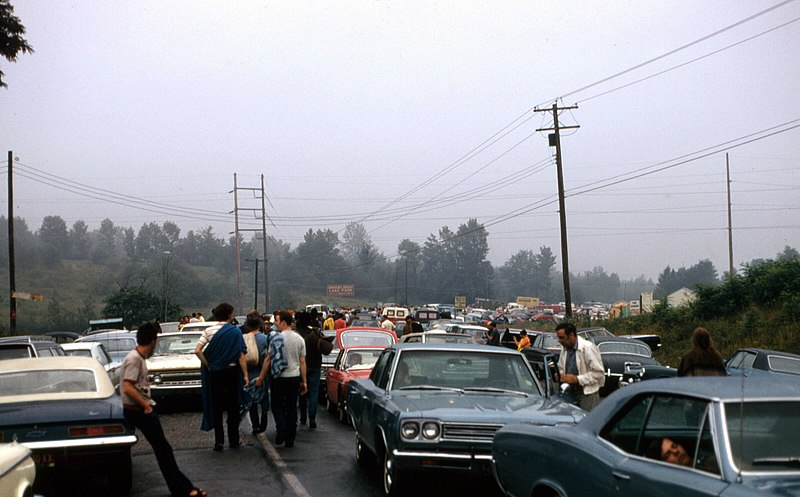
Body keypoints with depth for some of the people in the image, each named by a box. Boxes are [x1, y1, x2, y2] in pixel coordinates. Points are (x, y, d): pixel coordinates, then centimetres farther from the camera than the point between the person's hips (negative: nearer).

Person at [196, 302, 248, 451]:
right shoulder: (236, 331, -8)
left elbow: (197, 351, -14)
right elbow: (241, 355, -10)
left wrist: (207, 365, -2)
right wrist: (245, 375, -5)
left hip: (215, 372, 1)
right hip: (232, 371, -1)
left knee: (217, 407, 9)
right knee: (233, 406, 10)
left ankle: (219, 441, 8)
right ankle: (234, 440, 16)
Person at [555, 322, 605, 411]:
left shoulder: (588, 347, -14)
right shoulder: (564, 348, 9)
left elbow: (599, 373, -15)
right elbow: (561, 368, 25)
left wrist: (577, 379, -18)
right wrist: (560, 376, 0)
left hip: (587, 394, -6)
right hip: (569, 393, 6)